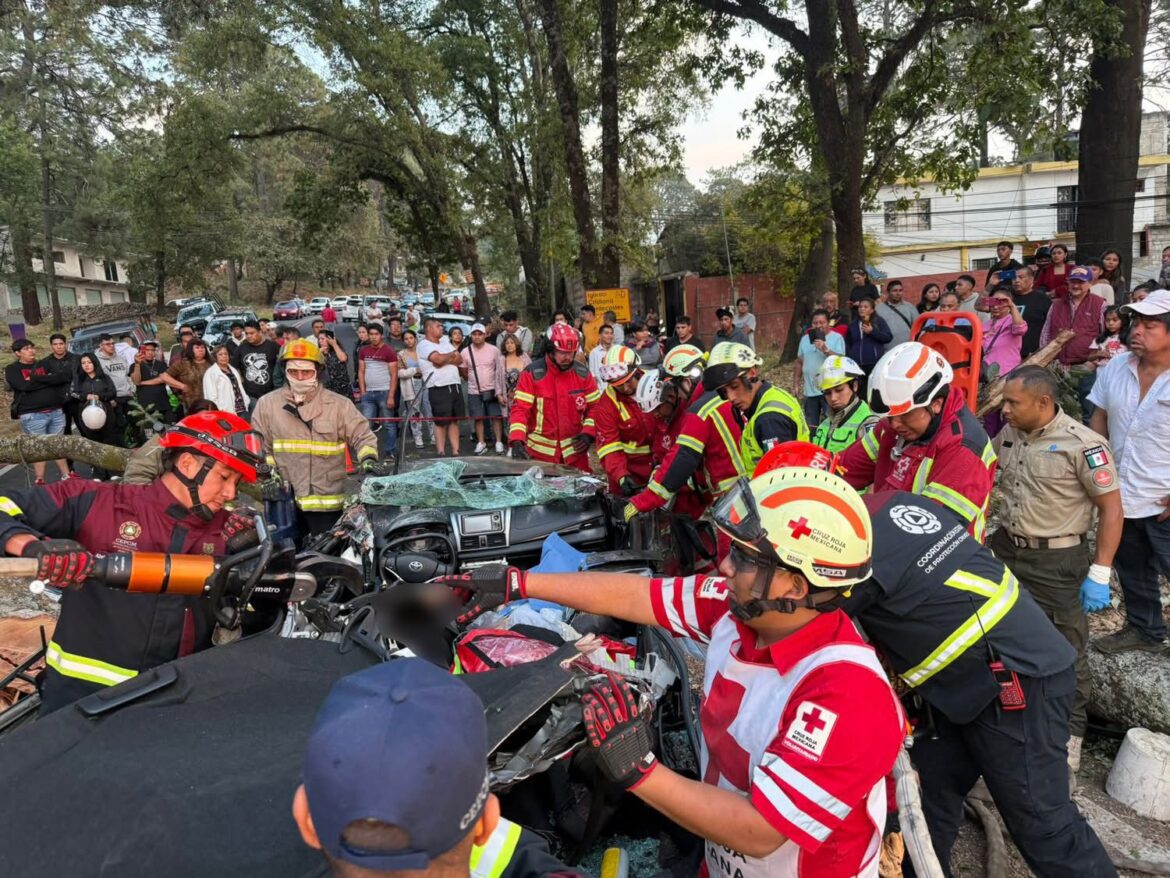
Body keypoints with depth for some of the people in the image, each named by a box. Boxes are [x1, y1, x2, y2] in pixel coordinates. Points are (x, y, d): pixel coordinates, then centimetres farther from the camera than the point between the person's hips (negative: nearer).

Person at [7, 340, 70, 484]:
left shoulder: (43, 365, 15)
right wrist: (49, 380, -6)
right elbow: (25, 386, -15)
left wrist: (35, 378, -10)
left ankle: (66, 476, 17)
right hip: (32, 415, -4)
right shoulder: (12, 369, 3)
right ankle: (40, 481, 7)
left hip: (56, 412, 4)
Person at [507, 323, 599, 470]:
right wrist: (517, 441, -27)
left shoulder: (582, 373, 3)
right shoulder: (533, 374, -8)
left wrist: (588, 433, -7)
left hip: (575, 451, 3)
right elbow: (520, 409, -13)